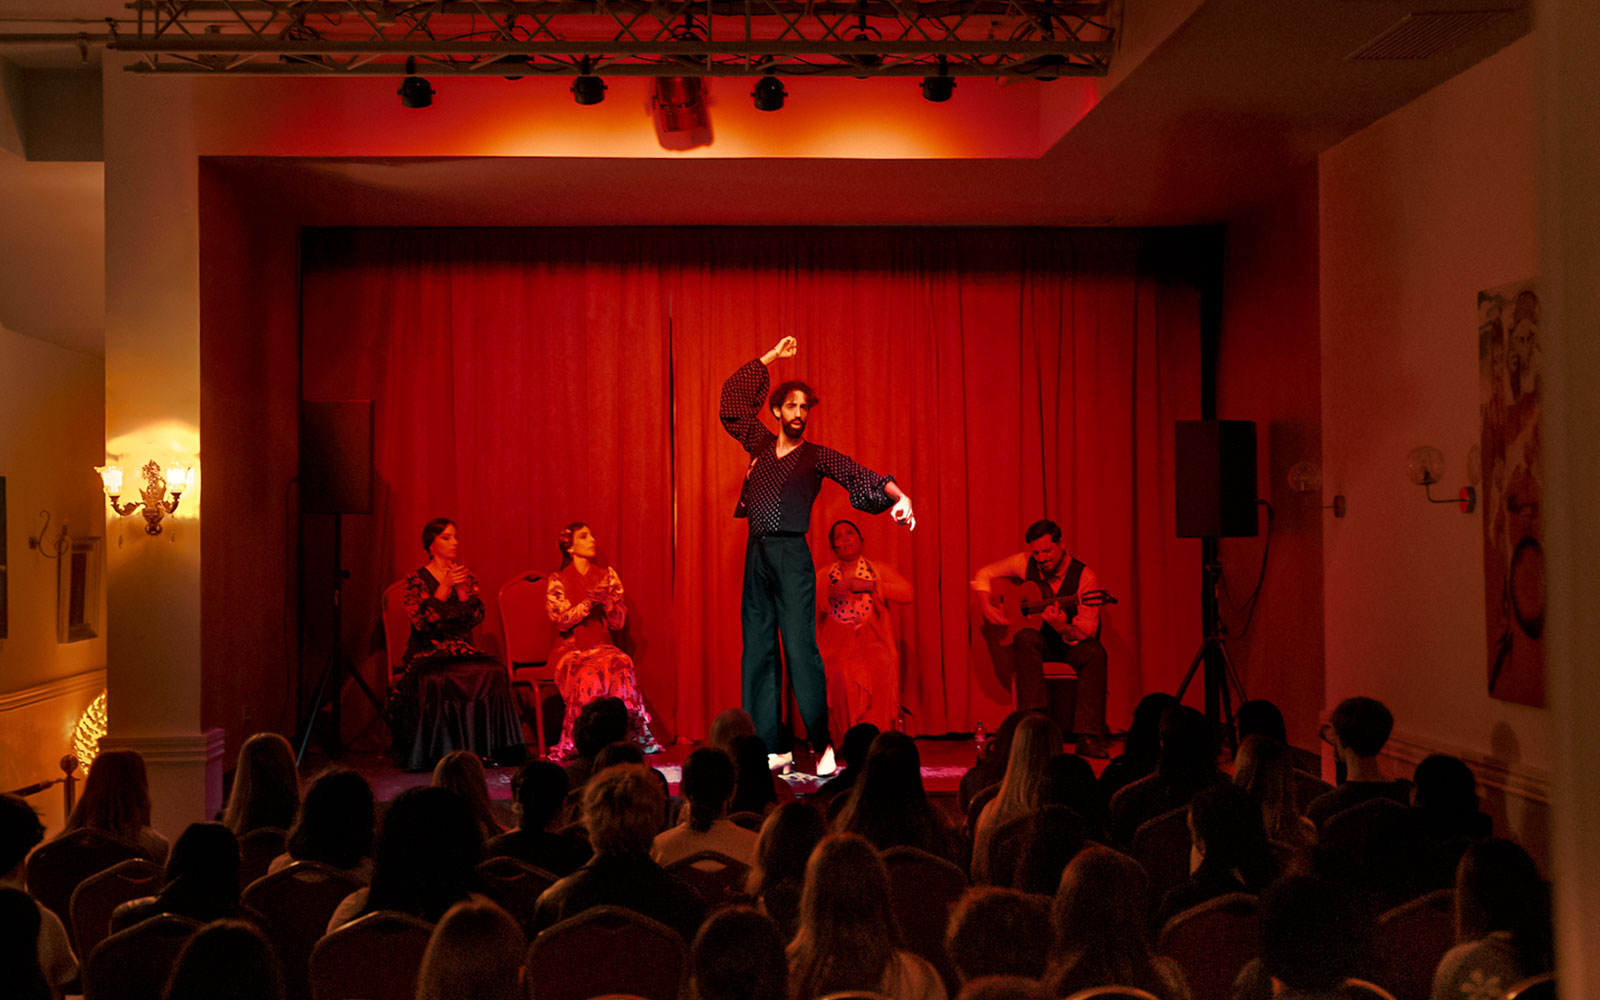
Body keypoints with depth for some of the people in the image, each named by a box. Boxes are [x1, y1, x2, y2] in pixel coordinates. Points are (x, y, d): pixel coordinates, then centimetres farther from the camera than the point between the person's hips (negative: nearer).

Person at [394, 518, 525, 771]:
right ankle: (441, 752, -26)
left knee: (494, 672, -28)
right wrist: (445, 587, -15)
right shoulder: (416, 579, 3)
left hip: (462, 652, 3)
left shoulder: (467, 577, 15)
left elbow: (476, 618, 4)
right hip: (426, 653, -3)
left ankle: (485, 749, -23)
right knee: (436, 680, -38)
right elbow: (420, 621, -11)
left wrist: (462, 588, -11)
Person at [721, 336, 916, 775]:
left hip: (791, 556, -4)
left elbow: (859, 475, -6)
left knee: (800, 649, -12)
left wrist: (899, 496, -23)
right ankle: (771, 747, 4)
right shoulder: (760, 444, 16)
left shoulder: (816, 456, 6)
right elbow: (734, 395, 22)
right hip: (756, 555, 5)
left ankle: (822, 744, -9)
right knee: (757, 652, 1)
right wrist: (773, 355, 22)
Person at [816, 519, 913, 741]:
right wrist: (832, 592, -13)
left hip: (873, 640, 0)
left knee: (880, 670, -31)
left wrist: (870, 585, -9)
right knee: (839, 675, -30)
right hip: (837, 643, 0)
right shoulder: (825, 574, 15)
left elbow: (908, 593, -2)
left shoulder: (879, 569, 12)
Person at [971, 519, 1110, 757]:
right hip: (1038, 640, 2)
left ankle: (1088, 737, -36)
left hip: (1071, 643, -1)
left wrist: (1063, 628, -39)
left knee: (1095, 653, -34)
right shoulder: (1025, 563, -5)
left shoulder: (1084, 576, -14)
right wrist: (987, 608, -10)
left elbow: (1087, 631, -18)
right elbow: (983, 575, 6)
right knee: (1025, 639, -34)